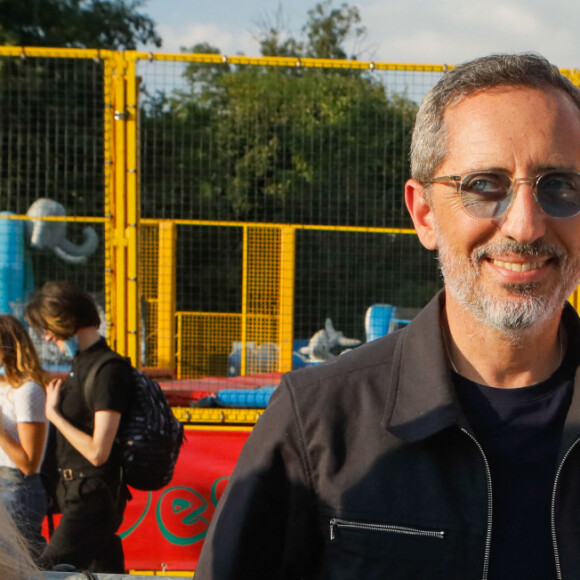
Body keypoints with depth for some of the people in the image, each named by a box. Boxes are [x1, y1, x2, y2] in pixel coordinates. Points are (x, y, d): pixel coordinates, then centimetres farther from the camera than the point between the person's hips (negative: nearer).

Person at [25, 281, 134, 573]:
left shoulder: (109, 371, -18)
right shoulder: (82, 364, 11)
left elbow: (97, 452, -22)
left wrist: (54, 414, -15)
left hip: (92, 496, -10)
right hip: (77, 491, 10)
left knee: (49, 572, -17)